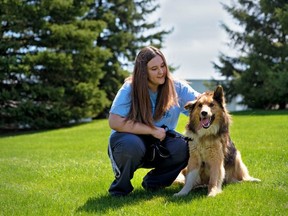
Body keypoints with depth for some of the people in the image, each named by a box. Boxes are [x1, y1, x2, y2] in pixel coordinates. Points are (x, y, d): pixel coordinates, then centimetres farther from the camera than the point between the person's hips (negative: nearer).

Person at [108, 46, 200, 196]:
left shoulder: (176, 87, -6)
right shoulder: (129, 90, -16)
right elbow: (114, 122, -25)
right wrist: (153, 130, -23)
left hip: (159, 145, 4)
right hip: (131, 139, -3)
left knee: (185, 147, -26)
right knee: (132, 145, -38)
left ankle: (153, 181, 1)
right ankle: (121, 183, -7)